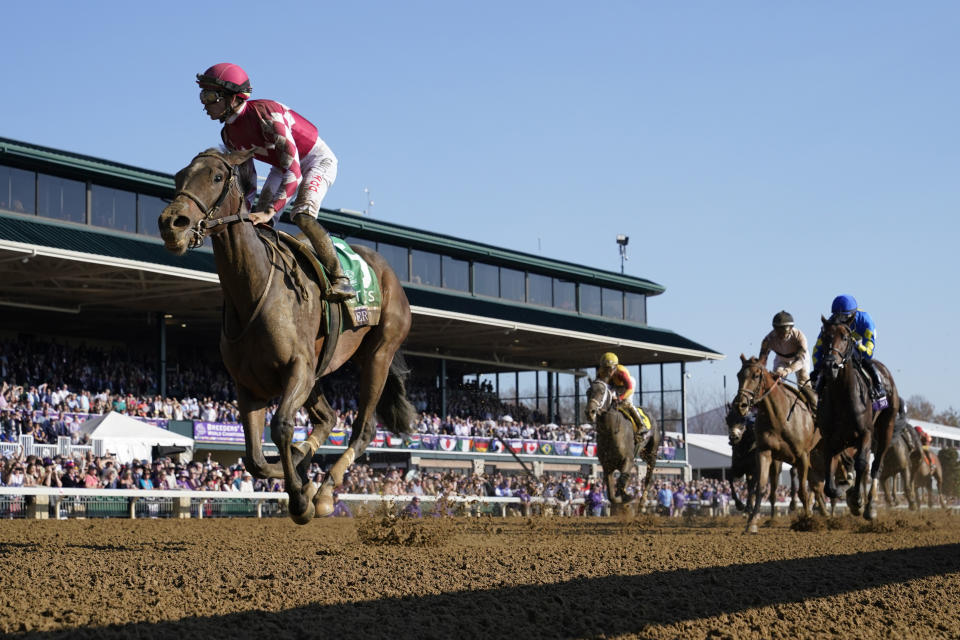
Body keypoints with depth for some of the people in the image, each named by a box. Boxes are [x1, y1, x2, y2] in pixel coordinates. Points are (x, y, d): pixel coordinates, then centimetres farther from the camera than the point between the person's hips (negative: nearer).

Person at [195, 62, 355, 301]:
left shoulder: (266, 114, -35)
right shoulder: (229, 134, -9)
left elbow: (293, 171, -40)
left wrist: (270, 211, -47)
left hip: (317, 159, -8)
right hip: (283, 165, 8)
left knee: (302, 215, -29)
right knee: (256, 223, -6)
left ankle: (339, 279, -22)